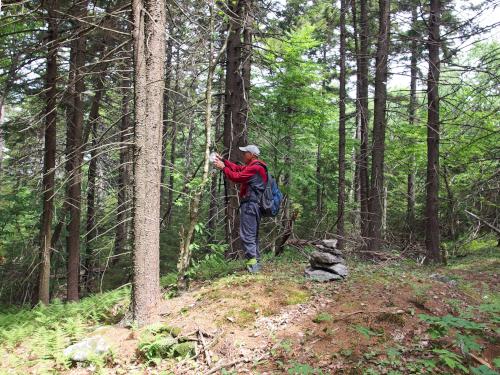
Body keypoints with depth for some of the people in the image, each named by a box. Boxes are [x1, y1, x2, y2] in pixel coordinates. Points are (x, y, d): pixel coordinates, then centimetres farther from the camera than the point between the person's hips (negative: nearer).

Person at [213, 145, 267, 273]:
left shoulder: (255, 168, -14)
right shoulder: (254, 166, 19)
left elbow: (236, 177, -16)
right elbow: (237, 168, 21)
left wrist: (223, 167, -5)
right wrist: (222, 160, 16)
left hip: (250, 204, -11)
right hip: (254, 205, 11)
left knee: (247, 236, -11)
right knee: (253, 235, 15)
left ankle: (252, 263, -14)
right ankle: (256, 263, 20)